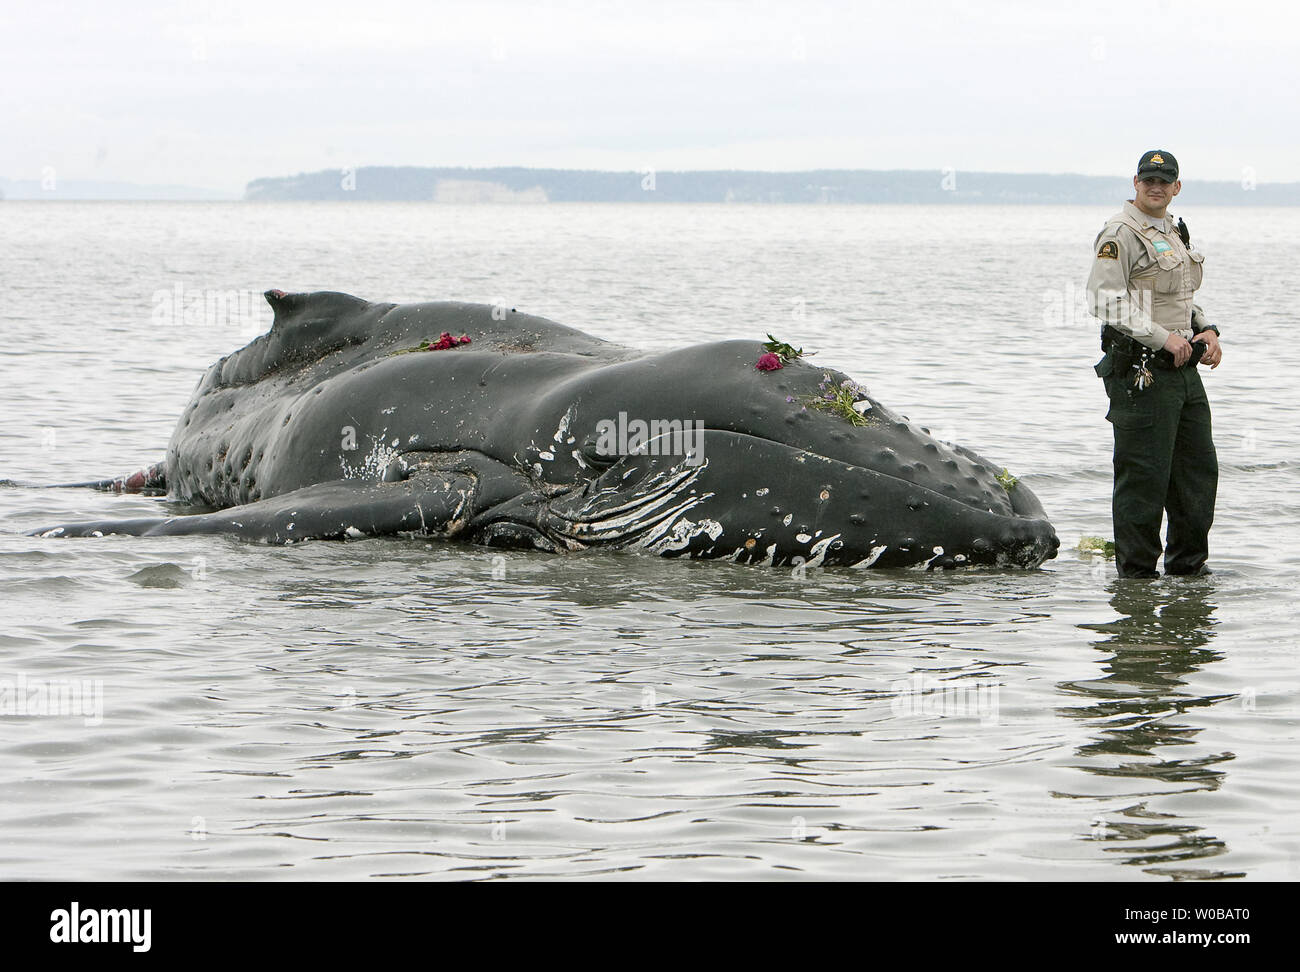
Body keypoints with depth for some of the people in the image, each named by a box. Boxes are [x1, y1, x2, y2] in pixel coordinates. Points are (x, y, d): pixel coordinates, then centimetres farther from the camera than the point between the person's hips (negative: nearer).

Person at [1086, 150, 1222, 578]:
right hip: (1140, 370, -9)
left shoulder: (1176, 232, 18)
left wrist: (1206, 330, 8)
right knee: (1143, 475, -6)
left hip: (1184, 366, 9)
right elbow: (1106, 302, -18)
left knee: (1199, 469, 11)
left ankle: (1188, 563, 22)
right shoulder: (1120, 234, -10)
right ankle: (1136, 571, 1)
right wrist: (1164, 338, -19)